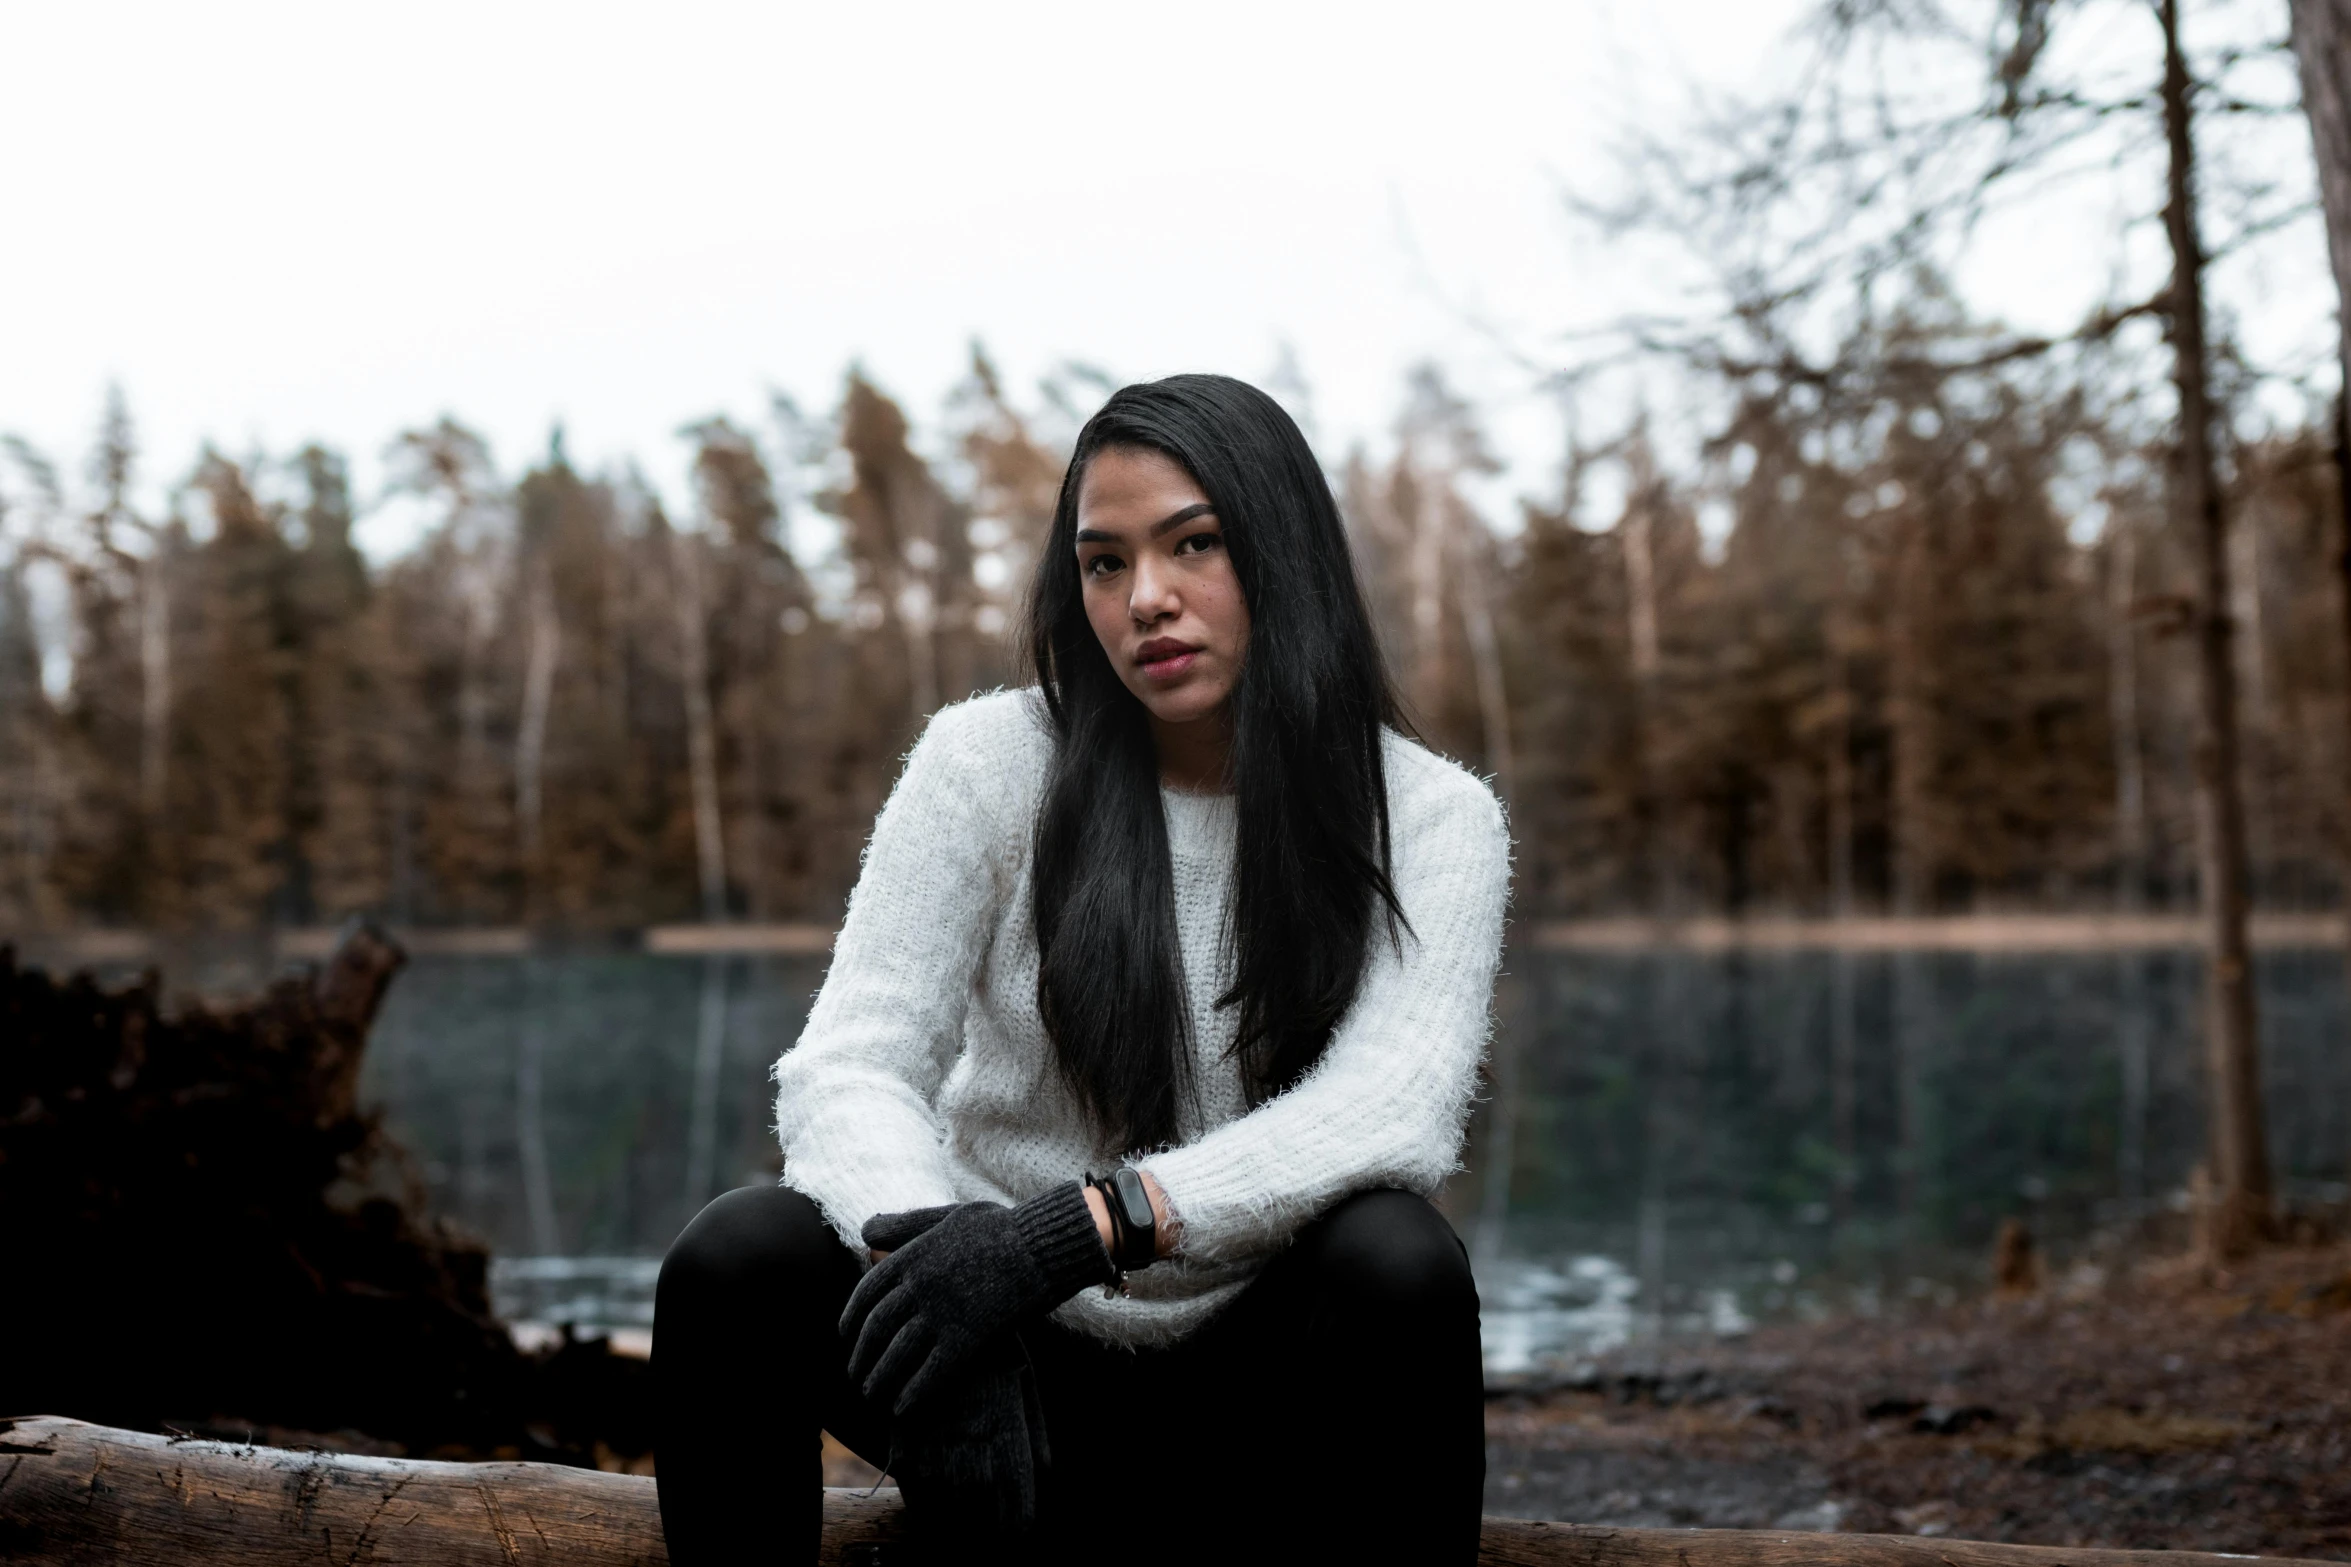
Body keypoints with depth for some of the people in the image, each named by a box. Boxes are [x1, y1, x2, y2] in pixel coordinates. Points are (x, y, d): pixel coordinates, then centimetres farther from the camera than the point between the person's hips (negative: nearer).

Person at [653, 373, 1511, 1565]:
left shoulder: (1428, 818, -6)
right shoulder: (991, 762, -4)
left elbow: (1399, 1110, -23)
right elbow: (846, 1069, -13)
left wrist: (1076, 1229, -38)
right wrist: (933, 1255, -36)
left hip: (1253, 1397, 0)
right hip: (1007, 1360, 1)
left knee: (1398, 1259, -34)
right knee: (739, 1258, -29)